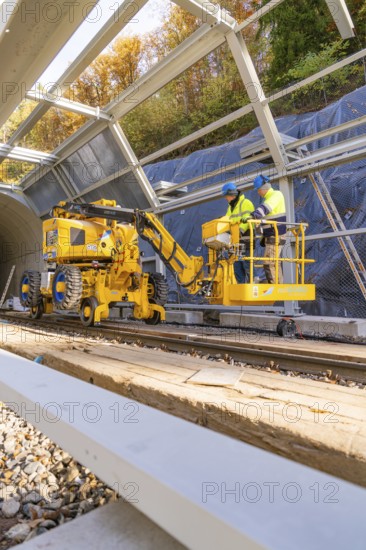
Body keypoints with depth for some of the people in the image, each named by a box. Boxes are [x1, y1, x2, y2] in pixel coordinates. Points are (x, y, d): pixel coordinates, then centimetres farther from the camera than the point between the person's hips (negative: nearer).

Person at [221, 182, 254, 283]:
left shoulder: (246, 203, -4)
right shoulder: (230, 207, 24)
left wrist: (241, 230, -32)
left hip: (245, 239, -9)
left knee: (247, 265, -10)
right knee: (237, 266, 9)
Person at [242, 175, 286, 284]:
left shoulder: (276, 195, -9)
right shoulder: (268, 198, 19)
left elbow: (265, 208, -29)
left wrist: (253, 215, -44)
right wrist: (264, 235, 23)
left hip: (275, 237, -10)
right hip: (271, 237, 10)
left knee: (269, 263, -14)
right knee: (275, 263, 12)